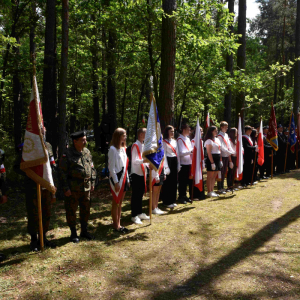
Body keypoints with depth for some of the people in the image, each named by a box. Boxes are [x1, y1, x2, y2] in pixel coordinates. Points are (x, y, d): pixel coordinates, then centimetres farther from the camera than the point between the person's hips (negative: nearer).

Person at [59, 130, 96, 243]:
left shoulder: (87, 152, 9)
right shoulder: (67, 153, -10)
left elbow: (92, 168, 16)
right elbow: (63, 172, -11)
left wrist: (92, 182, 11)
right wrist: (66, 188, -13)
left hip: (86, 187, 6)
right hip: (72, 188, -6)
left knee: (86, 209, 14)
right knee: (71, 210, 5)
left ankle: (84, 231, 30)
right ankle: (73, 233, 19)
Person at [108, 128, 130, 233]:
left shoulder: (123, 148, 12)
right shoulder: (113, 149, -13)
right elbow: (111, 167, -15)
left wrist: (127, 179, 14)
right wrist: (116, 182, -17)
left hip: (123, 178, 8)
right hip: (116, 178, -8)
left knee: (120, 203, 13)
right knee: (116, 203, 1)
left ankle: (118, 224, 21)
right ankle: (116, 226, 10)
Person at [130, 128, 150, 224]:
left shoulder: (143, 145, 13)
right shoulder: (135, 145, -14)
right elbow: (134, 160, -20)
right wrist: (144, 160, -33)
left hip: (143, 173, 8)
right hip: (136, 173, -8)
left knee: (141, 194, 15)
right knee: (136, 195, -2)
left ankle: (139, 213, 27)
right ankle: (134, 216, 6)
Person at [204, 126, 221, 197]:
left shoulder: (217, 139, 16)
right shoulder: (209, 141, -11)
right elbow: (209, 153, -16)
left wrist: (220, 160, 14)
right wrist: (212, 162, -19)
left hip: (217, 159, 9)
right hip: (211, 159, -8)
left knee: (214, 176, 11)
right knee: (210, 177, -2)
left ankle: (212, 191, 18)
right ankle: (209, 192, 3)